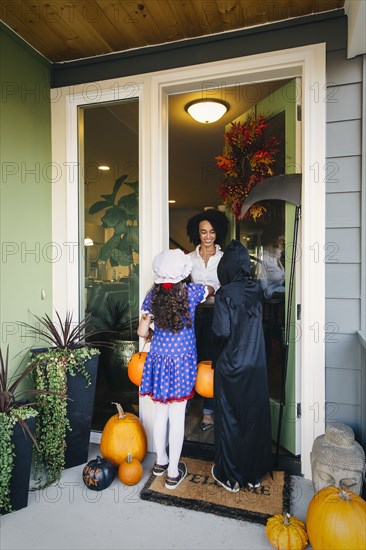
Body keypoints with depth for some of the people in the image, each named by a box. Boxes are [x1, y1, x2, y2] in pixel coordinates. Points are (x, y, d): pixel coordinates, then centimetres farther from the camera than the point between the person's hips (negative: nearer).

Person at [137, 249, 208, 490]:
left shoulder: (153, 296, -7)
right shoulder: (192, 291, -10)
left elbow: (143, 331, -3)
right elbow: (211, 290, 13)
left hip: (158, 359, 2)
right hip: (183, 361, -2)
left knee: (161, 412, 17)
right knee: (177, 416, 7)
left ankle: (161, 461, 37)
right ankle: (173, 472, 21)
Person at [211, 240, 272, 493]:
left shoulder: (225, 294, -17)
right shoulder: (257, 290, -1)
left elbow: (222, 331, -22)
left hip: (231, 366, -4)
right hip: (256, 366, 5)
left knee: (230, 419, 11)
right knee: (255, 417, 16)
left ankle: (230, 476, 26)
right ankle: (254, 474, 32)